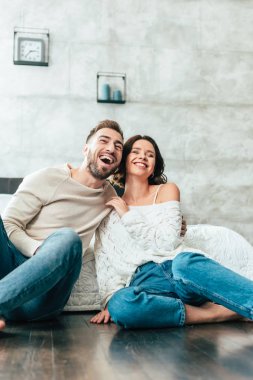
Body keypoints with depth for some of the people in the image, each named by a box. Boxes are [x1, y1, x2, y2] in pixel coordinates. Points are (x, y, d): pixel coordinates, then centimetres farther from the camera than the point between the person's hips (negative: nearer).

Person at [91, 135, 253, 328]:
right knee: (120, 306, -35)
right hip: (144, 281, 1)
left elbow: (168, 241, -3)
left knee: (185, 264, -38)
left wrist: (128, 216, -2)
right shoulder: (110, 205, 16)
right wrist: (111, 298, -8)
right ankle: (219, 312, -27)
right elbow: (103, 258, 7)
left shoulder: (167, 190, 11)